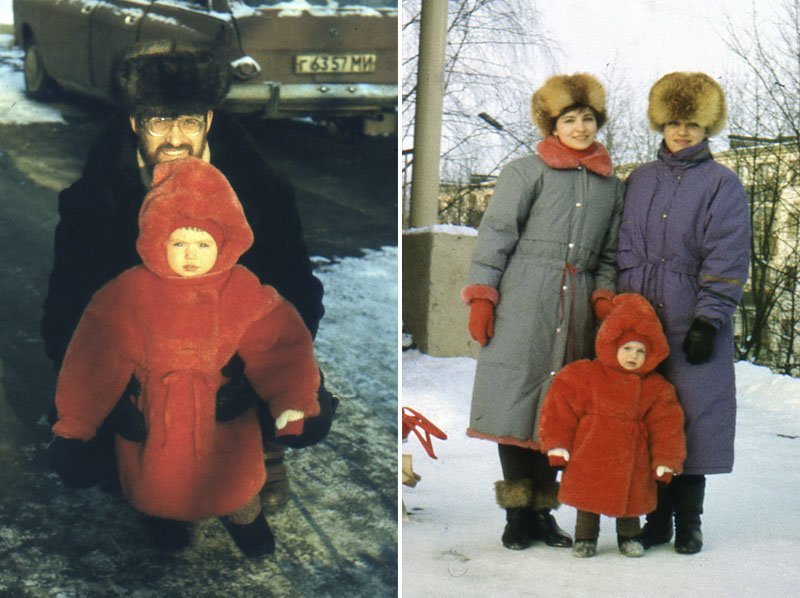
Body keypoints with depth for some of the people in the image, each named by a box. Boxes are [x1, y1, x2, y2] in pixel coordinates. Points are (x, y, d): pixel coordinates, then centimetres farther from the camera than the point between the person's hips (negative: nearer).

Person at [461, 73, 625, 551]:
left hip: (577, 308, 4)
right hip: (523, 303, -4)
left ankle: (542, 509, 13)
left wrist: (604, 296, 6)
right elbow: (495, 234, 0)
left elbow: (609, 252, 22)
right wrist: (481, 298, -6)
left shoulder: (611, 186, 16)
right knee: (518, 402, -5)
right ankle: (518, 515, 2)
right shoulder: (527, 172, 4)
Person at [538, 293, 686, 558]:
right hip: (589, 457, -2)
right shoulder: (584, 375, -6)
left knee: (631, 495, 8)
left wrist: (666, 461, -2)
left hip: (632, 461, 2)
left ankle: (629, 535, 31)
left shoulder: (656, 387, 1)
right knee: (588, 496, 6)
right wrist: (557, 446, -8)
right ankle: (585, 536, 25)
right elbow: (561, 407, -5)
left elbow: (666, 424, 3)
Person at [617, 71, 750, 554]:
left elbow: (727, 261, -6)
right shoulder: (641, 181, 13)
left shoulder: (722, 184, 0)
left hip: (694, 321, -3)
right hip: (644, 320, 4)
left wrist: (708, 320, -12)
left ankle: (689, 522, 10)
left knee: (693, 415, -1)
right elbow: (627, 250, 13)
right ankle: (658, 518, 13)